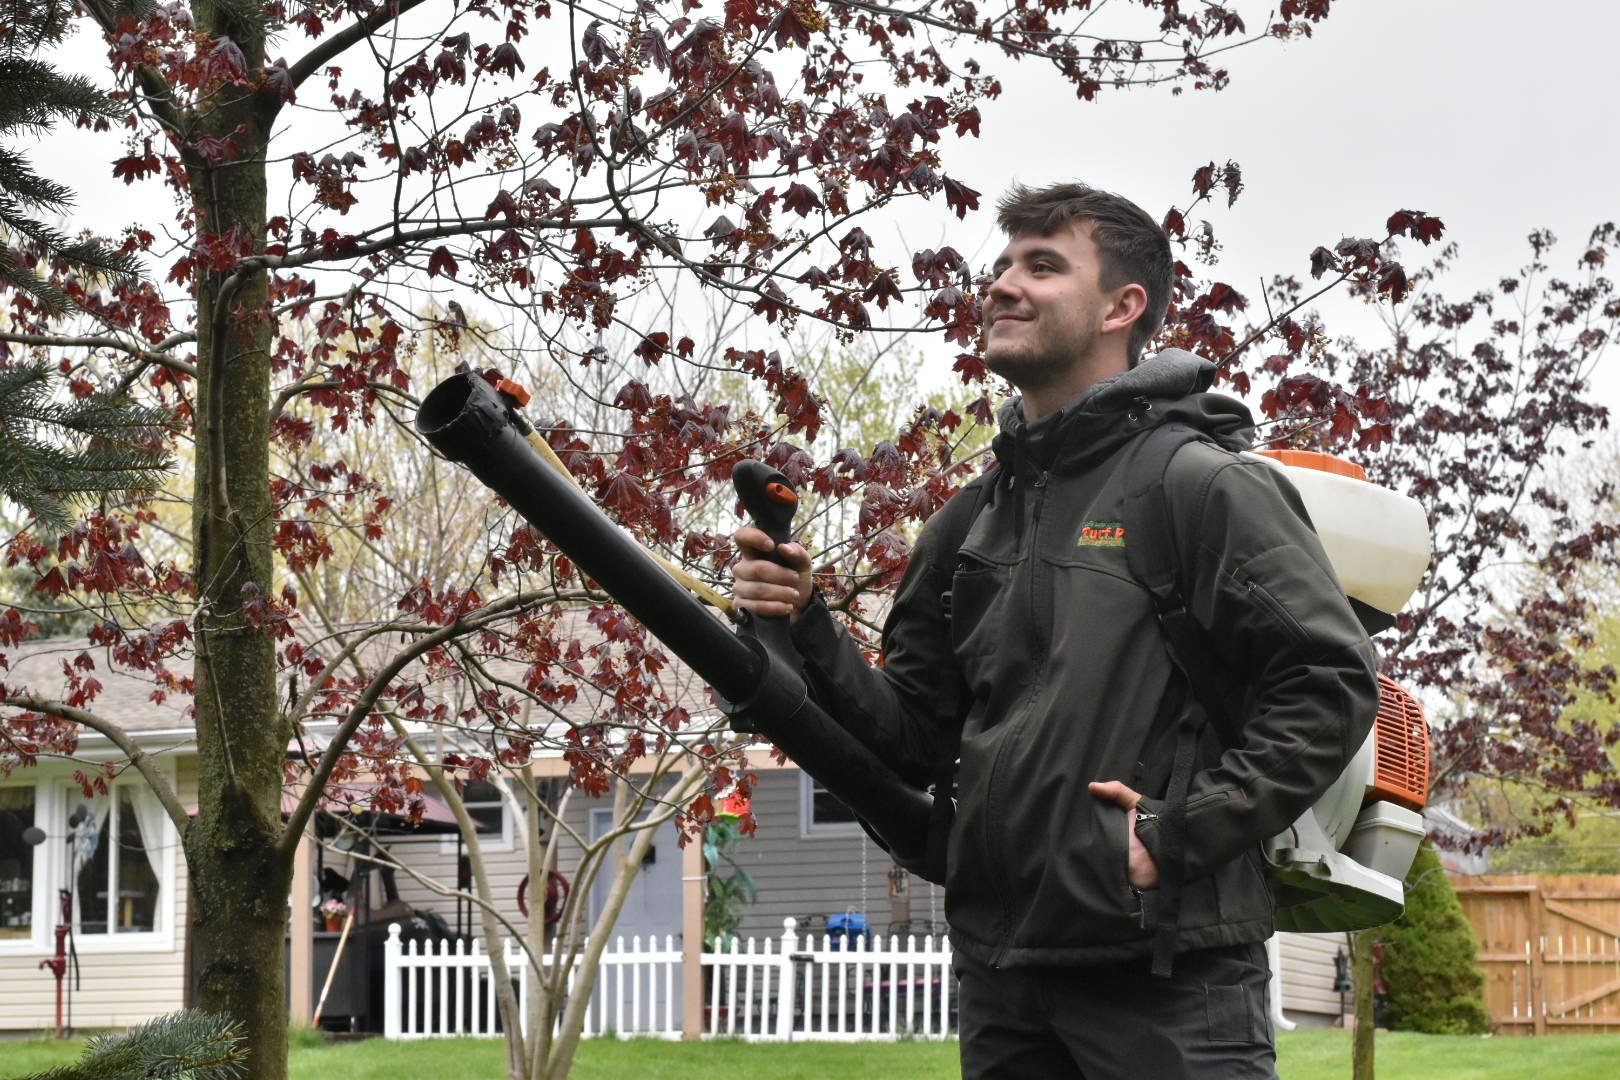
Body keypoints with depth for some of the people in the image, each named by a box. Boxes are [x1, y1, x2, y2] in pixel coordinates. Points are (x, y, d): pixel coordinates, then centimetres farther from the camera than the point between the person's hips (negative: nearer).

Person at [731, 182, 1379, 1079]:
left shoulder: (1202, 485, -4)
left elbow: (1330, 684, -10)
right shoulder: (973, 525, 16)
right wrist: (806, 634, -1)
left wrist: (1189, 830, -16)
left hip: (1163, 971, -6)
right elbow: (910, 737, 15)